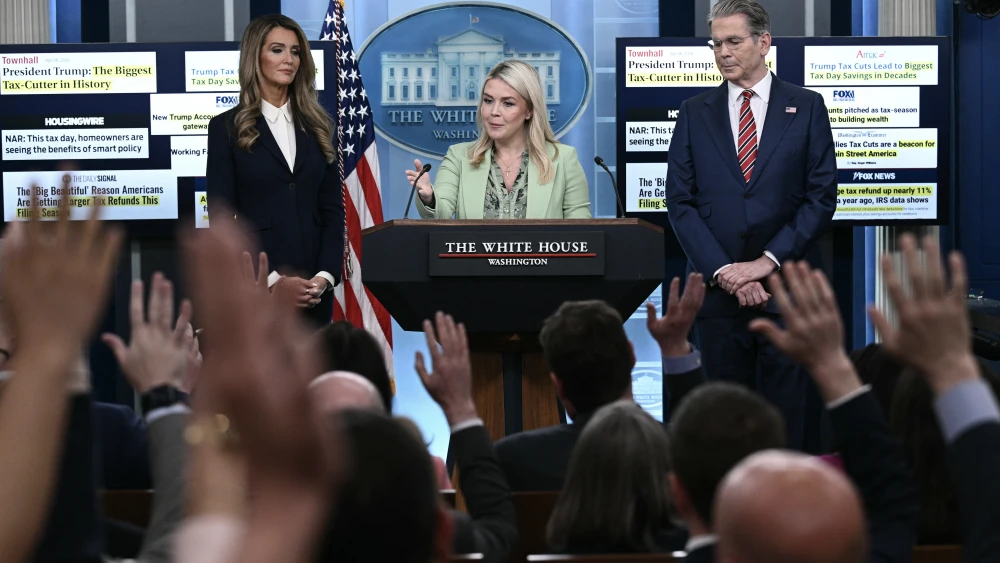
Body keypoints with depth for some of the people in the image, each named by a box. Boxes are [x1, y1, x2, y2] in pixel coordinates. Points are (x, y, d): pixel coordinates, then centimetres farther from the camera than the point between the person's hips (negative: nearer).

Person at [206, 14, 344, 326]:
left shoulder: (316, 125, 11)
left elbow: (333, 208, 7)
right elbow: (221, 217, -5)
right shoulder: (227, 127, 0)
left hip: (314, 288, 3)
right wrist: (272, 281, -13)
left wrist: (324, 276, -8)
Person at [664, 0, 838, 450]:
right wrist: (723, 271, -8)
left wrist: (768, 262, -9)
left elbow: (822, 197, 0)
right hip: (717, 291, 1)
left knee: (785, 416, -1)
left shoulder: (806, 107, 6)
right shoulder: (695, 113, 10)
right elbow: (680, 201, 4)